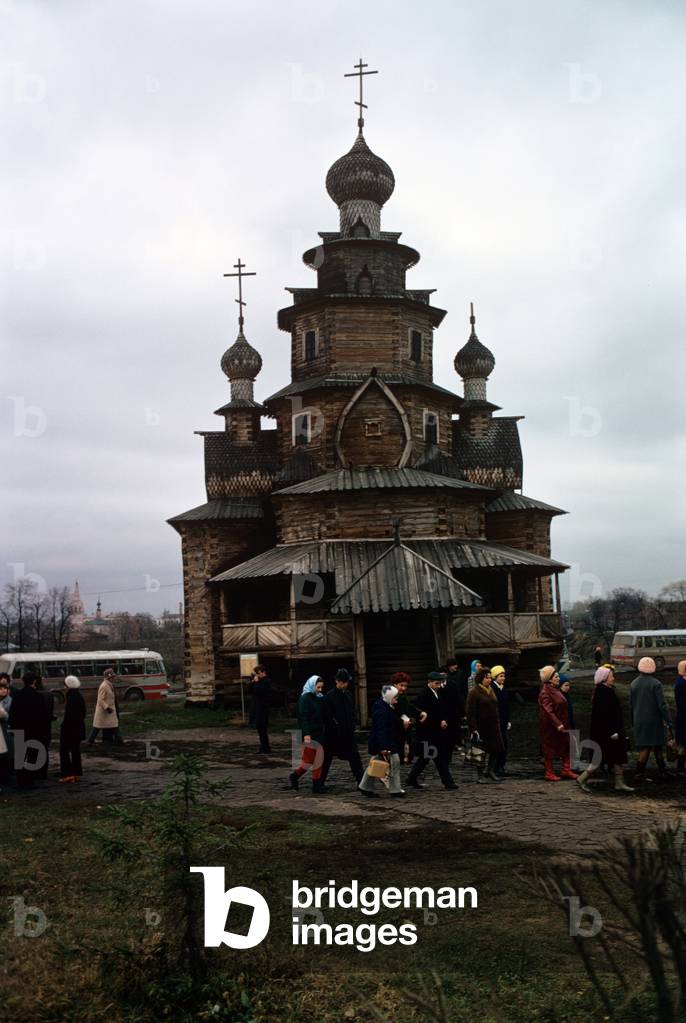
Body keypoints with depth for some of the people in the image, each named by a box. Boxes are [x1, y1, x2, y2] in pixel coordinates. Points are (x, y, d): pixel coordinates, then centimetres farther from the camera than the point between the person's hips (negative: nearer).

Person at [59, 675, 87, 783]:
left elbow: (68, 715, -21)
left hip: (69, 729, -9)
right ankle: (77, 774, 18)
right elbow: (83, 712, 14)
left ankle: (68, 774, -5)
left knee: (64, 751, -1)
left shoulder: (71, 698, -19)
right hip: (78, 728, 9)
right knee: (75, 751, 14)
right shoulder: (80, 697, 8)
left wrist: (63, 726, -14)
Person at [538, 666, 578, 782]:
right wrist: (558, 724, -30)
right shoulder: (545, 693, -18)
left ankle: (566, 770, 19)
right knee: (550, 749, 1)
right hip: (549, 726, -9)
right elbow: (549, 711, -25)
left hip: (561, 725, 9)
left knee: (566, 746, 10)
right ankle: (549, 773, 10)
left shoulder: (555, 690, 12)